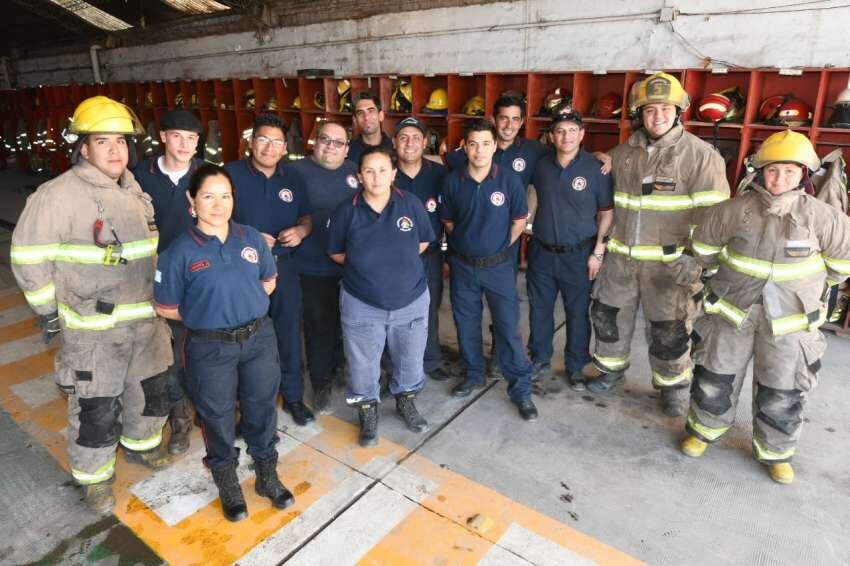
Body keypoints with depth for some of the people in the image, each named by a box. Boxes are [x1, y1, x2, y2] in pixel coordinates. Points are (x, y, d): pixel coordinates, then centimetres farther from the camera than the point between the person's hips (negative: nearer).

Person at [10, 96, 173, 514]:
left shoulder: (134, 190, 6)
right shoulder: (59, 195, -16)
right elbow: (28, 255, -11)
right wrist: (48, 311, -7)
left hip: (146, 319, 7)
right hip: (94, 329, -6)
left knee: (151, 389, 20)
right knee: (97, 408, 5)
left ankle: (140, 444, 46)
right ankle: (95, 476, 29)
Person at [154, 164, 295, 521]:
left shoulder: (252, 238, -3)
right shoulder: (180, 252, -13)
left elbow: (268, 280, 12)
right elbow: (166, 308, -5)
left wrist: (244, 305, 2)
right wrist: (204, 316, 0)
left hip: (260, 338, 3)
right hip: (210, 349, -3)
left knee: (262, 408, 17)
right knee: (218, 417, 14)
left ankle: (267, 476, 39)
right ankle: (228, 484, 38)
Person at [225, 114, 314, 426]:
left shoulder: (292, 178, 6)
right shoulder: (231, 173, -6)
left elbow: (307, 216, 12)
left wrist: (301, 230, -10)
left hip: (284, 266, 3)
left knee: (289, 332, 10)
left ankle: (293, 395, 28)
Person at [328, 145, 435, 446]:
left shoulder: (411, 203, -10)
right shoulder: (347, 210, -12)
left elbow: (423, 242, 5)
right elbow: (336, 253, 1)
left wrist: (400, 263, 1)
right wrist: (363, 265, -1)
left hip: (411, 300, 2)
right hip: (362, 304, -1)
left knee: (410, 358, 20)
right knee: (363, 364, 11)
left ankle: (405, 401, 48)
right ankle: (367, 411, 37)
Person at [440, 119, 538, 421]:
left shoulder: (510, 181, -10)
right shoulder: (452, 181, -5)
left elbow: (519, 221, 3)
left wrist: (500, 246, 7)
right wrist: (466, 243, 11)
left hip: (498, 266, -2)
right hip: (462, 266, 2)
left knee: (508, 328, 1)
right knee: (466, 324, 15)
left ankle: (521, 390, 14)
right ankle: (473, 374, 36)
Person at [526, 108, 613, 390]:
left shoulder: (596, 169, -8)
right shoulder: (541, 165, 1)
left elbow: (607, 213, -4)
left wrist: (598, 252, -8)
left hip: (578, 255, -3)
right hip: (541, 252, 3)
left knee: (578, 313, 8)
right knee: (539, 310, 13)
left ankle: (575, 367, 26)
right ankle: (540, 359, 32)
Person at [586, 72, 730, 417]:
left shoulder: (700, 155, -9)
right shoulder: (622, 154, 6)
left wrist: (695, 260, -19)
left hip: (669, 262, -4)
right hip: (621, 258, 5)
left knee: (669, 331, 6)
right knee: (608, 314, 14)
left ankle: (673, 387, 29)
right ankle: (611, 367, 38)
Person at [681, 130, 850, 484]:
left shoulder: (819, 216, -12)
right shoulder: (737, 210, -11)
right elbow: (704, 242, 6)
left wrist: (811, 284, 13)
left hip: (789, 320, 0)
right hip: (733, 310, 1)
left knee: (781, 395, 11)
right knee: (715, 379, 12)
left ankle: (775, 451, 34)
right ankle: (703, 429, 36)